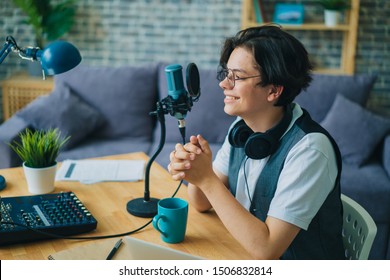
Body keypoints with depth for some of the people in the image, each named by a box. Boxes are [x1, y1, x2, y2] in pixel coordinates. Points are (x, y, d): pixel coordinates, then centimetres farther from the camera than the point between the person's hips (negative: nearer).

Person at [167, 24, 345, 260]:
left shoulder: (309, 149, -25)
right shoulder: (242, 127, -3)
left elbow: (266, 249, -28)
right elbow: (203, 203, 2)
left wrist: (206, 178, -27)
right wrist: (190, 168, -19)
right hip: (247, 257, 6)